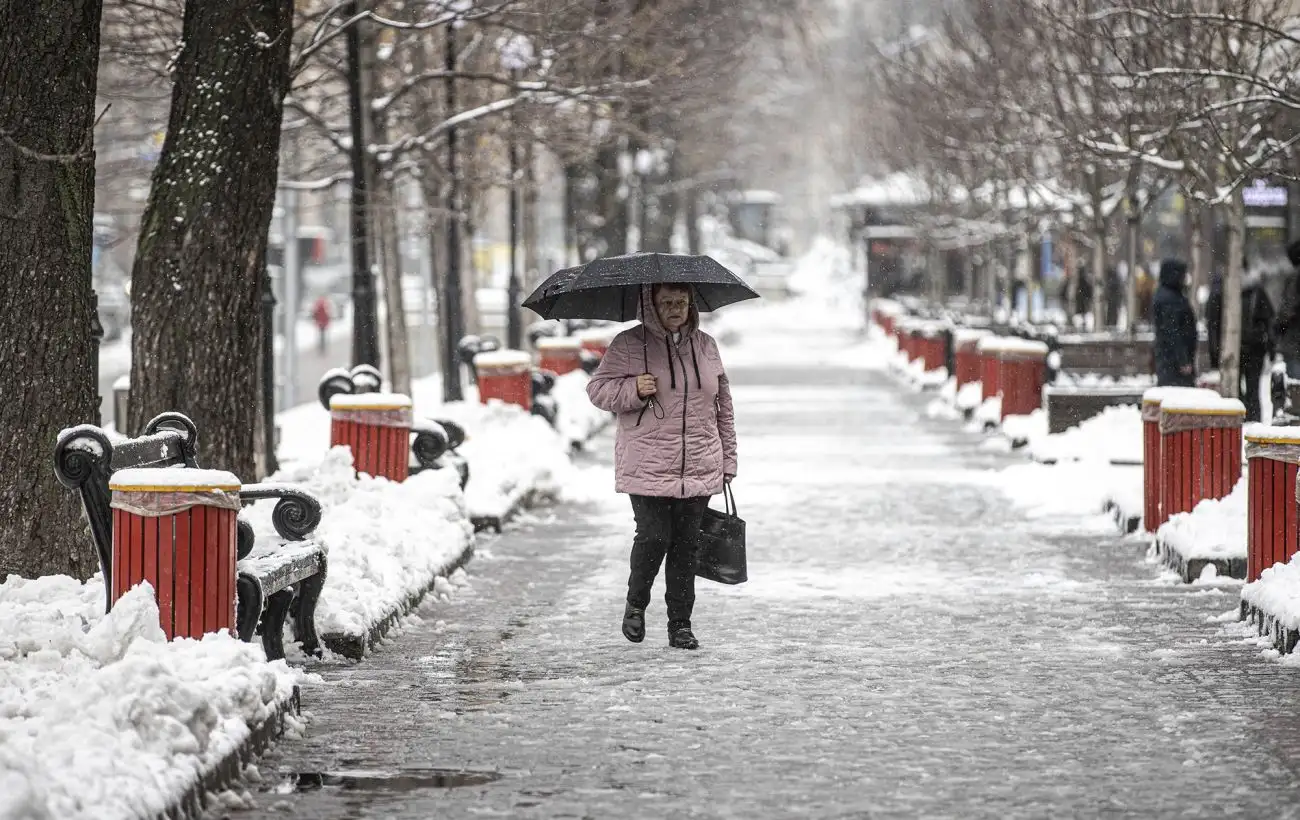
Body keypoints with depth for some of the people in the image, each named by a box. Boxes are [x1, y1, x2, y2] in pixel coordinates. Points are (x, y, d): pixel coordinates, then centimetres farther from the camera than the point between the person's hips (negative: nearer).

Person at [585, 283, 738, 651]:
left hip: (698, 469, 3)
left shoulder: (705, 345, 12)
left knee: (686, 545, 3)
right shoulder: (628, 345, 0)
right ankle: (636, 604, 16)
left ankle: (680, 624, 10)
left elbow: (723, 407, 17)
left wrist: (728, 461, 16)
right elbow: (598, 389, 3)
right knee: (654, 537, -10)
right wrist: (633, 390, -16)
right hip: (647, 467, -3)